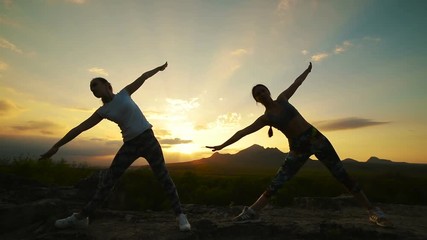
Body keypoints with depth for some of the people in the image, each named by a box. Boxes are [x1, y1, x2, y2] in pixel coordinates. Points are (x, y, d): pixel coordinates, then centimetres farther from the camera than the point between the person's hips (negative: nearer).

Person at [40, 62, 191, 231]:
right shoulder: (103, 111, 7)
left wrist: (159, 68, 21)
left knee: (163, 177, -5)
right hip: (130, 145, 3)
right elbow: (79, 128, 9)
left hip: (147, 139, -3)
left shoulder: (124, 93, 3)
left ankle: (180, 215, -1)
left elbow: (143, 77, 13)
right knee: (108, 180, 8)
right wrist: (57, 146, 11)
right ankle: (82, 217, 22)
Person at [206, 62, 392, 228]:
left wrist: (308, 70, 34)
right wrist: (222, 145, -8)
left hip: (315, 137, 2)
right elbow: (243, 132, -5)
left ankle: (372, 210, 14)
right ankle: (252, 212, 0)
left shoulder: (282, 99, 5)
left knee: (342, 175, 2)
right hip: (297, 148, -1)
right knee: (275, 184, -7)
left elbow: (296, 83, 21)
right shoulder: (265, 119, -2)